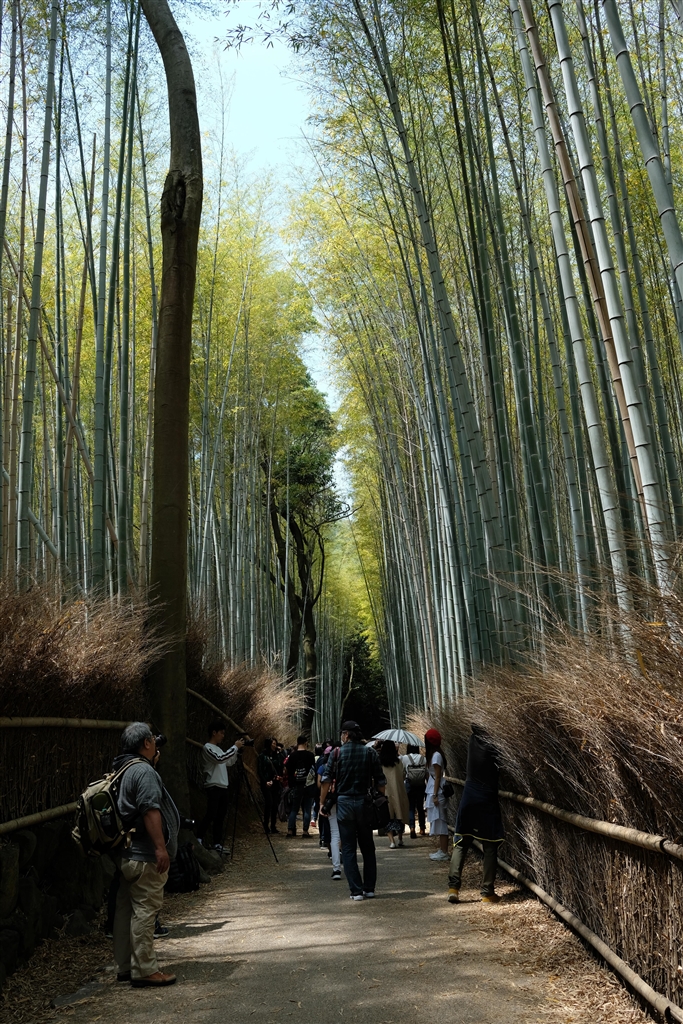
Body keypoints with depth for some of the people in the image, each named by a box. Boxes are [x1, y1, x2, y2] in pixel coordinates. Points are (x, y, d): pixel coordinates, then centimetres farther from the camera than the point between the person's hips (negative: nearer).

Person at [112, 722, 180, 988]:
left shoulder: (124, 770, 14)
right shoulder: (144, 771, -17)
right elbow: (150, 810, -24)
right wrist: (161, 847, -24)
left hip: (127, 854, 10)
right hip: (146, 856, -10)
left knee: (126, 910, 14)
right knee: (144, 911, -4)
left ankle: (124, 967, 23)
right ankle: (145, 971, 2)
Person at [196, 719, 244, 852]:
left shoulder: (218, 748, 19)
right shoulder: (207, 748, -8)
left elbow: (229, 762, 23)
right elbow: (220, 759, -23)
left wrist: (237, 751, 10)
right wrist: (235, 747, -17)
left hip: (223, 787, 9)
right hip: (213, 786, -9)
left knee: (220, 816, 7)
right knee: (211, 814, -15)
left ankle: (217, 844, 9)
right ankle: (199, 839, -9)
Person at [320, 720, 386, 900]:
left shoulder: (337, 753, -2)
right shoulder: (370, 752, 2)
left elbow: (327, 780, -6)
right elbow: (380, 781, 1)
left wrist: (322, 803, 2)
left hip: (344, 803, -2)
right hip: (364, 802, 2)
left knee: (349, 849, 5)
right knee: (367, 847, 14)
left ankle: (356, 890, 2)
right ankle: (369, 888, 16)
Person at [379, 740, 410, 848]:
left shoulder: (379, 762, -4)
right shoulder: (398, 761, -5)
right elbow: (403, 775, 0)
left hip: (386, 791, 0)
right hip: (398, 790, 0)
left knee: (389, 816, 4)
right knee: (400, 814, 14)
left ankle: (392, 841, -7)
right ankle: (400, 839, 24)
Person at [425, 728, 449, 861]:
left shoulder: (436, 755, -15)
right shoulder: (434, 754, 12)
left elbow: (438, 777, -17)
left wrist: (435, 795, -17)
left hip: (436, 793, -9)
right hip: (433, 792, 9)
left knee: (440, 822, -5)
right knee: (438, 822, 12)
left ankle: (444, 853, -1)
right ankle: (442, 849, 18)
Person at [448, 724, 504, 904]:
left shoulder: (473, 741, 3)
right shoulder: (491, 745, -10)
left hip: (469, 800, 4)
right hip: (487, 801, -4)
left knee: (460, 843, 9)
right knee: (490, 847, 5)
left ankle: (453, 887, -1)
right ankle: (487, 892, 5)